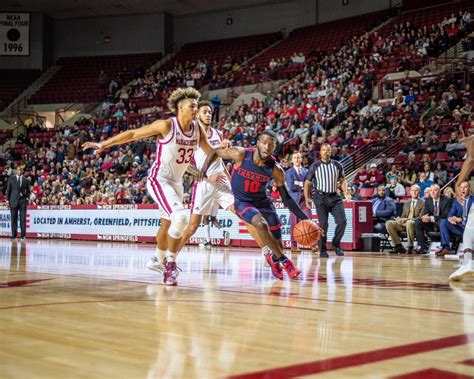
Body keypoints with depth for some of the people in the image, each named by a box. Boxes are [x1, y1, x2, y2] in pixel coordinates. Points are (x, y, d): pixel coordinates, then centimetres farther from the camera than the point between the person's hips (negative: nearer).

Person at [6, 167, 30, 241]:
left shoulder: (26, 180, 7)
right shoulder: (11, 179, 5)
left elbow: (28, 191, 15)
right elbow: (8, 190, 5)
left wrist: (27, 198, 0)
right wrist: (7, 200, 0)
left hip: (23, 201, 0)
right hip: (13, 201, 0)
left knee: (23, 219, -2)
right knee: (13, 218, 2)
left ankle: (23, 235, 0)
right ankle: (14, 235, 7)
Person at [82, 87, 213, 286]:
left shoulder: (197, 128, -3)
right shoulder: (167, 125, -20)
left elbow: (208, 150, 16)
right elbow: (133, 134, -15)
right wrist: (103, 144, -15)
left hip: (176, 181, 7)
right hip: (158, 179, -7)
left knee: (167, 224, 22)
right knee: (180, 216, -26)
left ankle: (158, 261, 44)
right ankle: (170, 264, -13)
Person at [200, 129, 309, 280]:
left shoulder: (276, 170, -19)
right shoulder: (240, 154, -23)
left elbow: (287, 198, -11)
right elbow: (215, 152, -6)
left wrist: (304, 219, -19)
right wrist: (203, 172, -16)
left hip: (263, 202, 3)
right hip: (242, 202, -3)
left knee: (278, 245, 5)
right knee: (261, 224, -32)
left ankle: (271, 256, 42)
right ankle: (284, 261, -18)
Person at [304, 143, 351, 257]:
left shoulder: (337, 165, 6)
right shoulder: (315, 166, -1)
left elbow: (342, 180, 14)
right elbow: (307, 183, 2)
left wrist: (345, 191, -5)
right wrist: (307, 199, -8)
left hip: (335, 197, 3)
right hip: (321, 198, -2)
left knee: (342, 222, -8)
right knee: (323, 224, -8)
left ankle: (336, 244, 14)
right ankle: (322, 249, 8)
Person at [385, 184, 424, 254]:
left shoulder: (423, 203, 4)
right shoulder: (406, 203, 23)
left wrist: (406, 219, -18)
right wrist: (399, 219, -4)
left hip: (415, 223, -6)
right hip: (404, 223, 6)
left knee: (409, 223, -42)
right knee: (388, 223, -19)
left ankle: (410, 247, -26)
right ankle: (399, 246, -16)